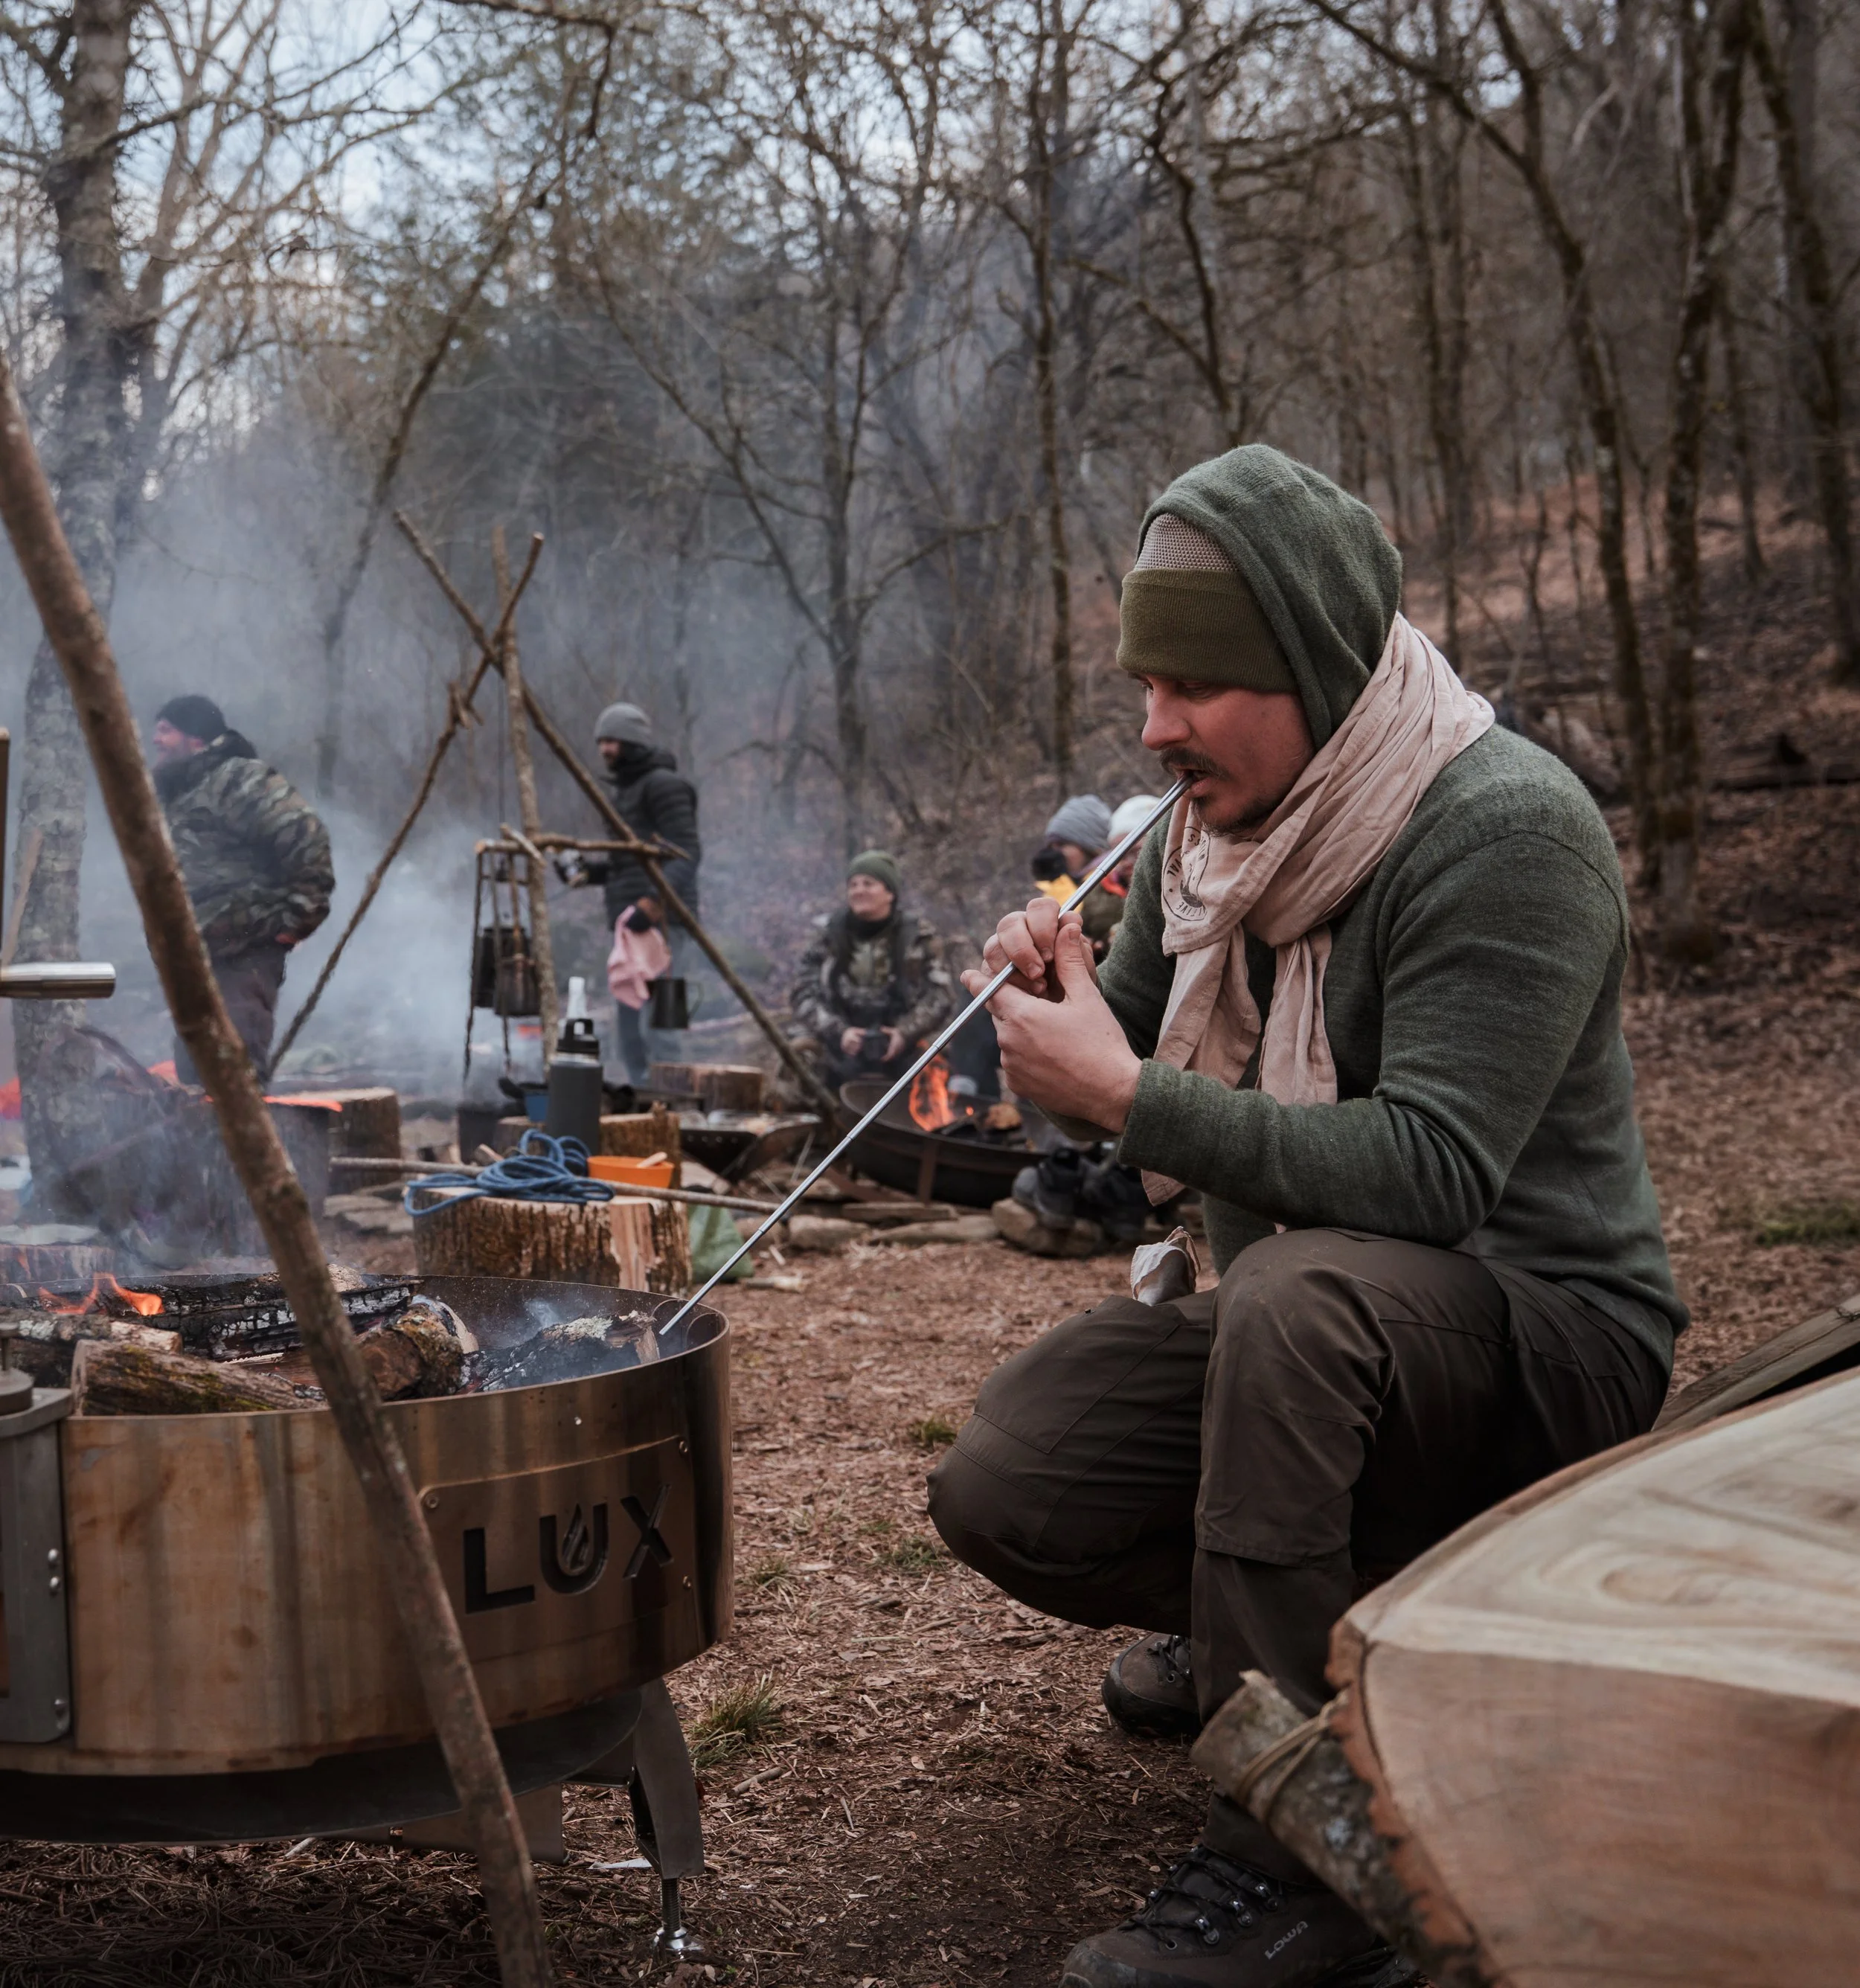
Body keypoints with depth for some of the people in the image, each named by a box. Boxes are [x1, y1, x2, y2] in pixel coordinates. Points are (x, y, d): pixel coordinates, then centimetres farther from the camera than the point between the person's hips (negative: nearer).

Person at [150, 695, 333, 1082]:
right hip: (197, 959, 10)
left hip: (244, 955, -10)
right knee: (193, 1072, 12)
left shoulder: (238, 781, -9)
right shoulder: (178, 796, 22)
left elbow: (306, 837, -19)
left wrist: (299, 916, -18)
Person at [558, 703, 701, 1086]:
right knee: (627, 1021, 12)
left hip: (662, 925, -10)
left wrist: (653, 903, -27)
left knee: (654, 1022, -13)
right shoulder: (626, 788, 21)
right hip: (632, 925, 10)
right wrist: (585, 868, 11)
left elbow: (687, 853, -17)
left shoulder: (663, 785, -9)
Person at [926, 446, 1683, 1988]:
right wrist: (1066, 1006, -10)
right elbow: (1129, 1086, 14)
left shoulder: (1506, 832, -20)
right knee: (1000, 1489, -13)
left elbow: (1434, 1172, -30)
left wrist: (1130, 1091, -31)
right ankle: (1268, 1618, 20)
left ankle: (1298, 1858, -25)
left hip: (1548, 1334, -7)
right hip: (1297, 1330, 7)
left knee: (1295, 1291, -39)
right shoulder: (1209, 834, 4)